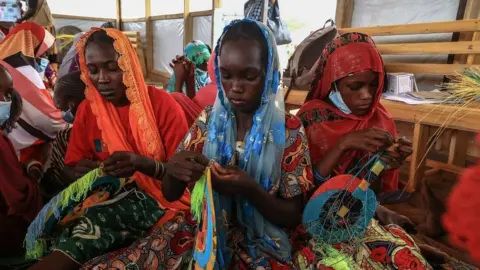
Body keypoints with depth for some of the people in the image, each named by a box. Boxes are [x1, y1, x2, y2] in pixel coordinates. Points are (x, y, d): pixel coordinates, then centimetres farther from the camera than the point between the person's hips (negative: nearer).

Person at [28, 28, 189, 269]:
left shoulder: (161, 103, -9)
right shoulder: (87, 109, 4)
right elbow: (76, 168, 10)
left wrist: (143, 164, -29)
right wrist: (82, 171, -15)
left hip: (160, 196, -3)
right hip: (110, 196, 4)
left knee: (93, 224, -31)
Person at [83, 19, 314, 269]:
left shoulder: (289, 130, -8)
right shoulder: (208, 119, 0)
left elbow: (292, 216, -6)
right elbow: (171, 194, 3)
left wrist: (250, 189, -25)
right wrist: (173, 170, -21)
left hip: (259, 244, -2)